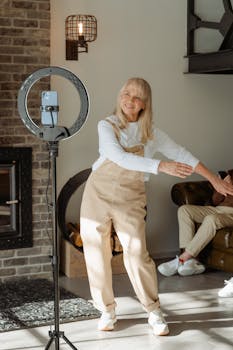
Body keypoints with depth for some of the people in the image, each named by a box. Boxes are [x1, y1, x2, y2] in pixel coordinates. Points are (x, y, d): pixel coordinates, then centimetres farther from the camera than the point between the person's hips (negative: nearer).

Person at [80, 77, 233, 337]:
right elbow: (120, 157, -24)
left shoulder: (151, 133, 1)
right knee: (97, 254, 4)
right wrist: (160, 166, -32)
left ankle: (154, 312, 7)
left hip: (130, 199, 1)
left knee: (137, 254, -9)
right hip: (98, 194, 0)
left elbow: (180, 154, 6)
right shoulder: (107, 126, -8)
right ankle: (107, 310, 21)